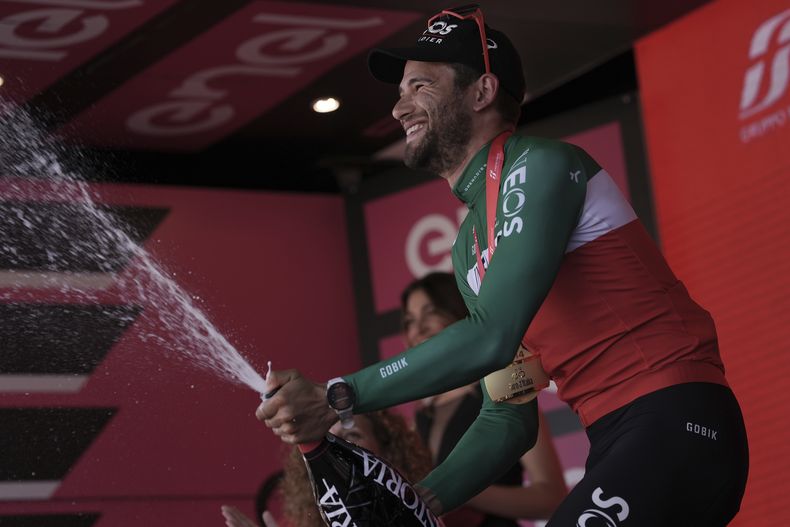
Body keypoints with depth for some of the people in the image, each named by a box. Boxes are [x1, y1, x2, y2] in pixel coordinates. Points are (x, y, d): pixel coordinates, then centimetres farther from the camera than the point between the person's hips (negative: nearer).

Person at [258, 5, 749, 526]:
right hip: (615, 443, 9)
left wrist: (336, 398, -19)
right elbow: (508, 420, 19)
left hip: (676, 425, -9)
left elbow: (491, 338, -20)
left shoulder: (540, 166, -8)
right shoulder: (468, 249, 18)